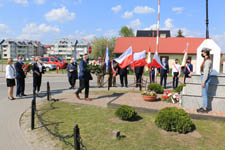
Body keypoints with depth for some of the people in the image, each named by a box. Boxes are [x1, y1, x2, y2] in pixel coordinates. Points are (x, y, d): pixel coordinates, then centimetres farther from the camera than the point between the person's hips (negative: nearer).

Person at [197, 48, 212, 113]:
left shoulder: (207, 61, -16)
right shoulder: (205, 60, 13)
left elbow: (206, 72, -20)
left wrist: (203, 82, -20)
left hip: (206, 78, -10)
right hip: (204, 77, 10)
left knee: (204, 94, -4)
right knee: (204, 94, 14)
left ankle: (205, 108, 3)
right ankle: (204, 107, 23)